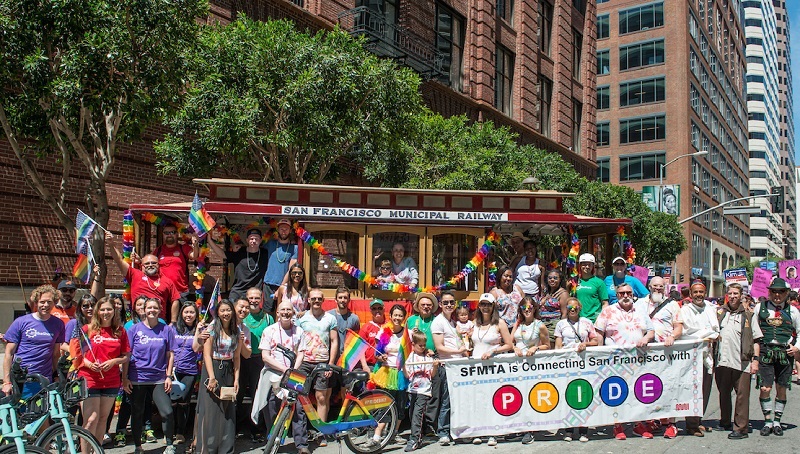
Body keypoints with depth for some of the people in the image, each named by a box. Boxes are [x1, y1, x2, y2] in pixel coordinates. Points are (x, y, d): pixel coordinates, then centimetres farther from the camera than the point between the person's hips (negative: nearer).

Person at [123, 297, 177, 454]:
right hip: (137, 379, 0)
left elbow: (170, 355, 5)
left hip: (159, 379, 0)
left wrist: (168, 376, -1)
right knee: (137, 414, 10)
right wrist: (125, 378, -2)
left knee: (167, 412, -10)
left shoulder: (166, 330, 2)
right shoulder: (135, 329, 1)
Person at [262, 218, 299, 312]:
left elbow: (291, 270, -4)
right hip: (268, 284, 2)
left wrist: (281, 288, -10)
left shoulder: (294, 247, 1)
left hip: (284, 285, -2)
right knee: (267, 312, -1)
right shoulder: (271, 243, 9)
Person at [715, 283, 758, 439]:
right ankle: (725, 422, 26)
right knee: (723, 393, 13)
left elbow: (756, 339, 3)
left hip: (742, 362, -3)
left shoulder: (748, 315, 4)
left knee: (742, 395, -3)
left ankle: (740, 428, 1)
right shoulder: (719, 312, 10)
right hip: (722, 360, 3)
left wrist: (755, 359, -3)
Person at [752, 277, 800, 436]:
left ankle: (777, 421, 19)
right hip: (766, 352, -1)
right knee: (765, 389, -6)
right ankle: (768, 421, 8)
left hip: (785, 353, 1)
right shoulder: (760, 308, 7)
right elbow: (754, 331, 13)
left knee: (781, 389, 6)